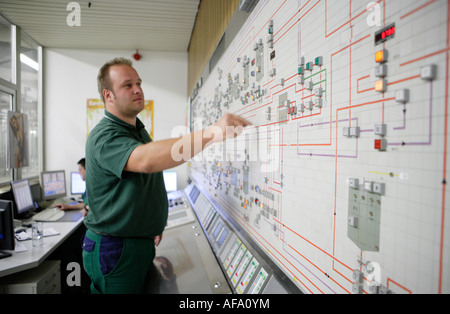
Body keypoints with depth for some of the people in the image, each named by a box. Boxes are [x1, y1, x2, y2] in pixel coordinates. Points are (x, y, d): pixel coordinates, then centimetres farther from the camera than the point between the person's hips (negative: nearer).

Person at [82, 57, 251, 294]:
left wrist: (154, 223, 13)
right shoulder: (104, 136, -20)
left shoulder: (138, 130, 12)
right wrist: (212, 133, -50)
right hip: (114, 248, -8)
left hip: (143, 243, 8)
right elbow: (146, 160, -42)